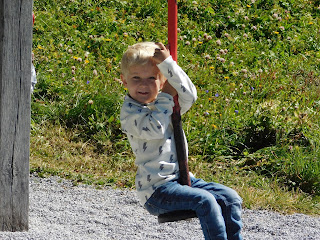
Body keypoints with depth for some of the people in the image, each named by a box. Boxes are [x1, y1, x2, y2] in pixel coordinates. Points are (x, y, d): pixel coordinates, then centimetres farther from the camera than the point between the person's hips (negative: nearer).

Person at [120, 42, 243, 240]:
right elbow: (155, 129, -25)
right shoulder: (129, 112, -8)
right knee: (205, 201, -27)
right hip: (155, 189, -7)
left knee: (230, 198, -5)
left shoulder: (165, 102, 11)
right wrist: (166, 97, -14)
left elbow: (189, 96, -9)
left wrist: (168, 63, -14)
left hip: (182, 179, 7)